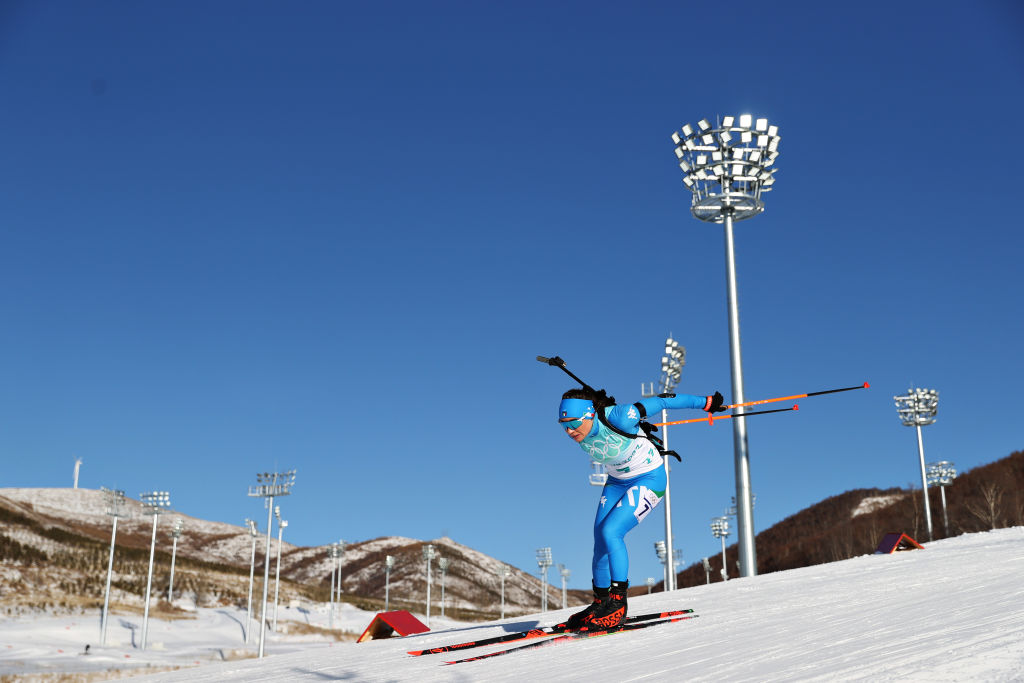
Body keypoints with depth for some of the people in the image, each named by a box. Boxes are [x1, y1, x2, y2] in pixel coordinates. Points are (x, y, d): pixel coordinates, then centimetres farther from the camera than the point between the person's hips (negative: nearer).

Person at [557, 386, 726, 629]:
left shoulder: (618, 418, -34)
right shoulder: (578, 432, -14)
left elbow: (661, 402, -23)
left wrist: (706, 402, -12)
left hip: (650, 478, -7)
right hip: (618, 481, 7)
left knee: (610, 532, -21)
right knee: (600, 542, 0)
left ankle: (618, 602, -12)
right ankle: (601, 602, 14)